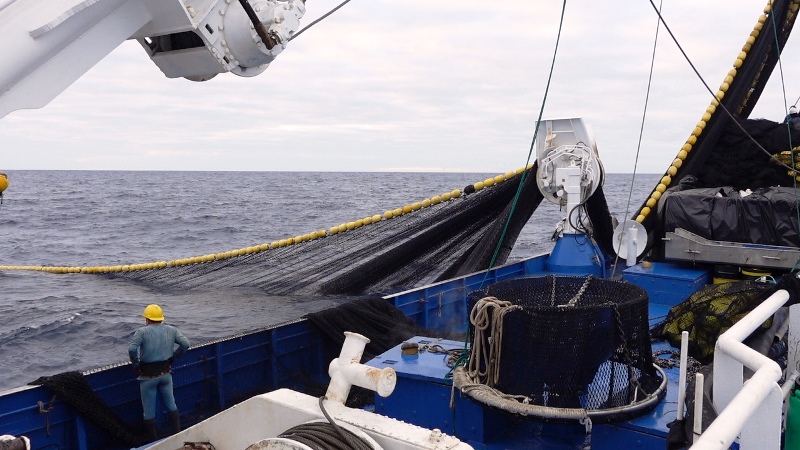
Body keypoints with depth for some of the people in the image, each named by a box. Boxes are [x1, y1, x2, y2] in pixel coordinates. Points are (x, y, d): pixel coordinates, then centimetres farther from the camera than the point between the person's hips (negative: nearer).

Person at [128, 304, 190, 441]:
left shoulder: (142, 332, -12)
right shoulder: (171, 330, 1)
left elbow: (132, 349, -24)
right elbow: (185, 344, -2)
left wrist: (136, 365, -9)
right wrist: (173, 357, 7)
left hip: (148, 376, -4)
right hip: (166, 373, 4)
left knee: (149, 411, 10)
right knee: (171, 404, 20)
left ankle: (154, 441, 19)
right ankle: (178, 433, 26)